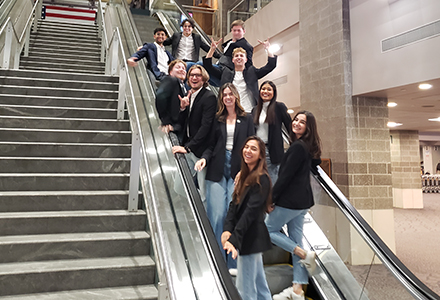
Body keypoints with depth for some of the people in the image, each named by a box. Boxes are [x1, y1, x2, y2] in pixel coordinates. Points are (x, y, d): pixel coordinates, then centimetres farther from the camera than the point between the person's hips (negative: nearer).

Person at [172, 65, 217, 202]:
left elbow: (206, 126, -21)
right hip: (187, 147, 7)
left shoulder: (209, 97, -12)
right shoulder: (189, 96, 12)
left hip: (200, 149, -7)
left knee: (203, 191, -1)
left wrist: (188, 147, -27)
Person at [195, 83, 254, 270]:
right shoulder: (217, 119, 14)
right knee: (216, 214, -5)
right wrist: (204, 158, -6)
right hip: (217, 169, 1)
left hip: (238, 170, -1)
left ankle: (233, 263, 6)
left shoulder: (246, 119, 10)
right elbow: (211, 145, 14)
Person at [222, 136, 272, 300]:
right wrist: (227, 229, -10)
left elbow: (251, 211, -23)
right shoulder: (244, 175, 11)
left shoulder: (262, 180, -16)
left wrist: (234, 239, -27)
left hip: (251, 237, -9)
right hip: (244, 237, 9)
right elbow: (234, 204, 5)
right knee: (259, 284, 20)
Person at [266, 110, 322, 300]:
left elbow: (285, 176, -19)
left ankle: (304, 254, 2)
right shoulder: (308, 147, 13)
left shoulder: (298, 147, -16)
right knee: (295, 239, 10)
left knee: (269, 229, 7)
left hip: (290, 199, -10)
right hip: (302, 200, 10)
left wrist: (271, 198, -12)